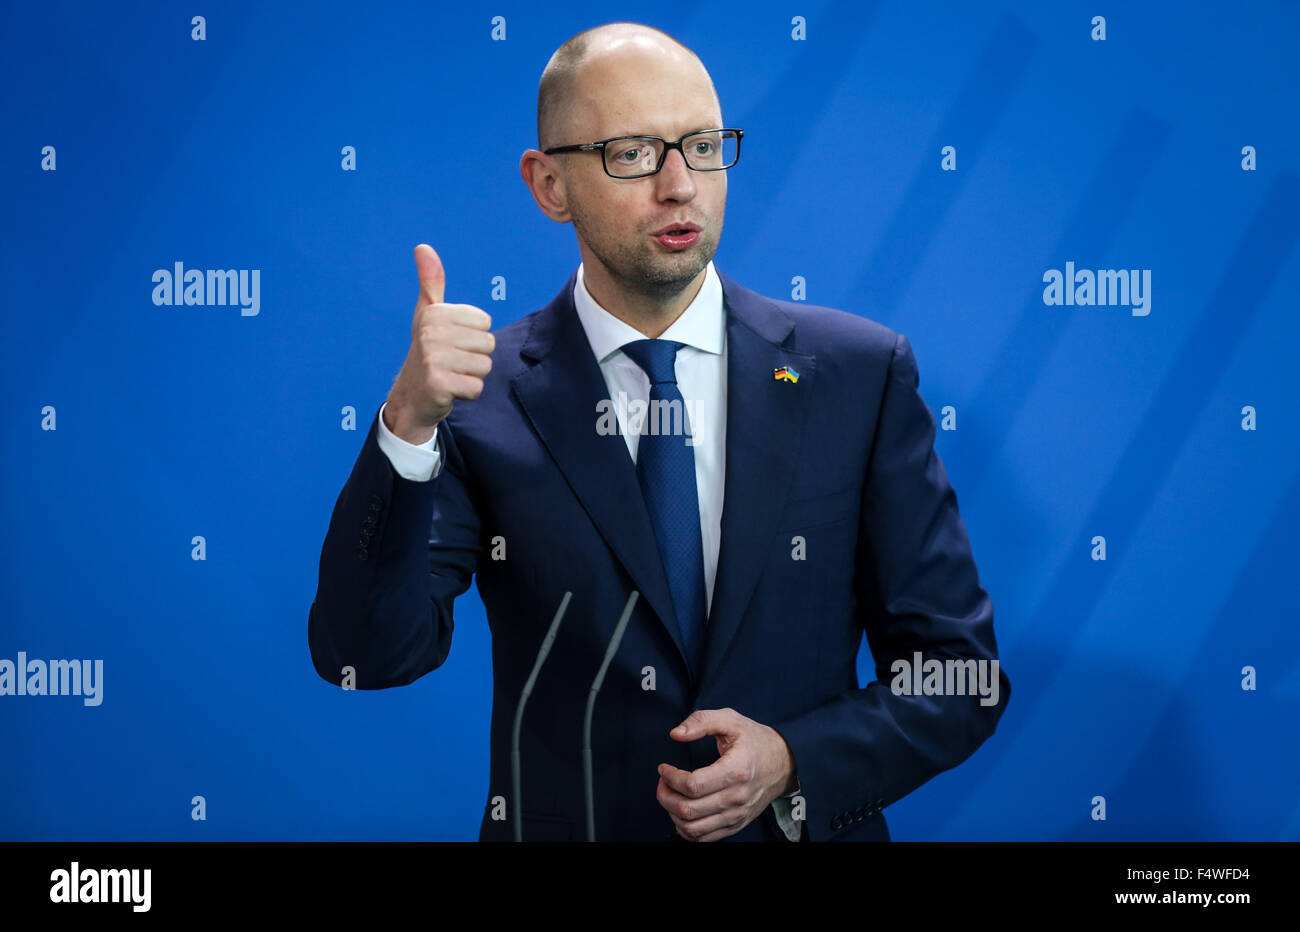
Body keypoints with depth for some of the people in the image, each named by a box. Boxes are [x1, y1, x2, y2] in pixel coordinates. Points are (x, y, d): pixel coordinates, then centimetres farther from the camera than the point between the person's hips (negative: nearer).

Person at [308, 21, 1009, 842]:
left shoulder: (860, 373, -7)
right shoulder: (483, 397, -9)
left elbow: (962, 676, -3)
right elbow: (364, 658, -19)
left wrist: (794, 765, -18)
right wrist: (408, 425, -30)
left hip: (802, 824, 1)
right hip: (562, 824, 0)